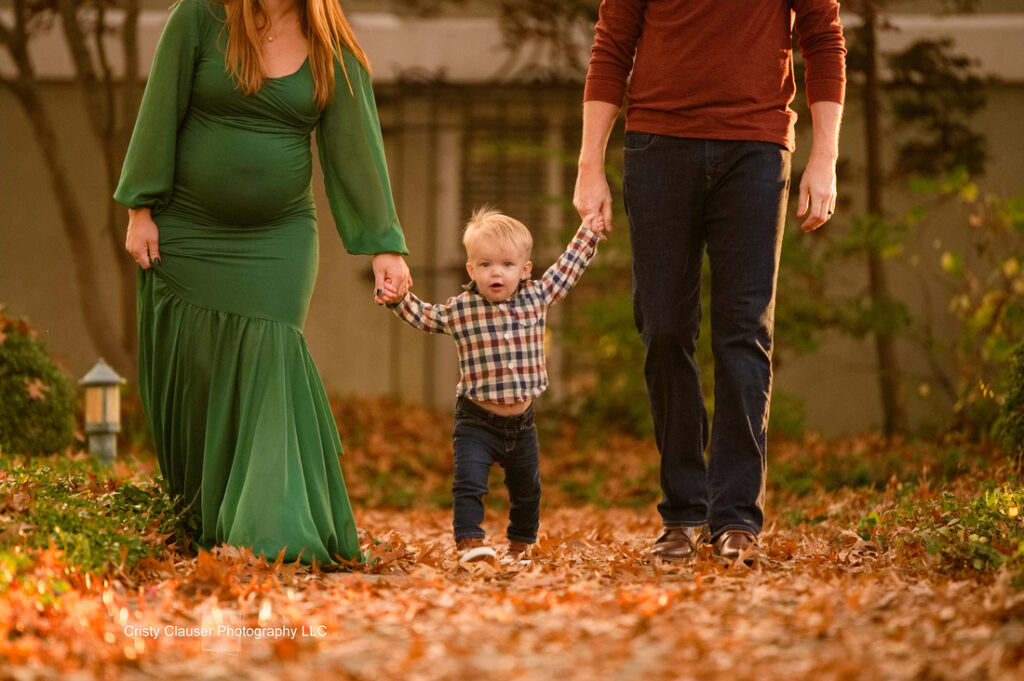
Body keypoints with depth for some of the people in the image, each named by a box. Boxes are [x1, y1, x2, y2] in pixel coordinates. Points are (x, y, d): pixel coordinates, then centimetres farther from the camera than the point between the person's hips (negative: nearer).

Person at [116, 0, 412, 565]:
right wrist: (140, 210, -5)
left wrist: (384, 245, -10)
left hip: (278, 238, 0)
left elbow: (357, 148, -5)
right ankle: (200, 524, 23)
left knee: (270, 358, -14)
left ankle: (280, 532, -18)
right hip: (188, 231, 0)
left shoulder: (334, 51, -3)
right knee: (190, 374, 5)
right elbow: (160, 114, -4)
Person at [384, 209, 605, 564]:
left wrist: (587, 234, 19)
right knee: (469, 483, -18)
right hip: (477, 421, -3)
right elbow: (423, 316, 11)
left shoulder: (536, 298, 0)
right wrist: (397, 297, -4)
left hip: (521, 420, 3)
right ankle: (469, 541, -15)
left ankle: (521, 543, 34)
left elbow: (564, 271, 15)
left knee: (526, 490, 17)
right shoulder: (458, 310, -5)